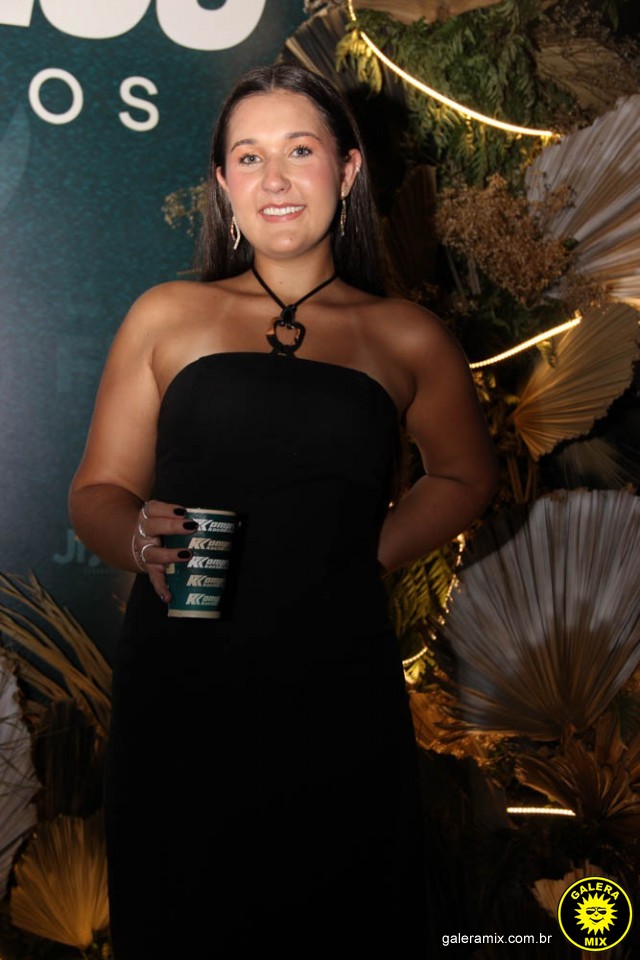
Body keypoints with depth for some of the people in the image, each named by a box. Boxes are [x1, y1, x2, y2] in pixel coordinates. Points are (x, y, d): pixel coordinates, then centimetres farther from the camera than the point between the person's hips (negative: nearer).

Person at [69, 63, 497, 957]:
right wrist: (141, 541, -15)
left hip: (338, 689, 1)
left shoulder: (406, 337, 7)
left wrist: (365, 554, 6)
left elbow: (464, 477, 21)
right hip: (176, 685, 0)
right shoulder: (168, 316, 7)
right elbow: (97, 493, 8)